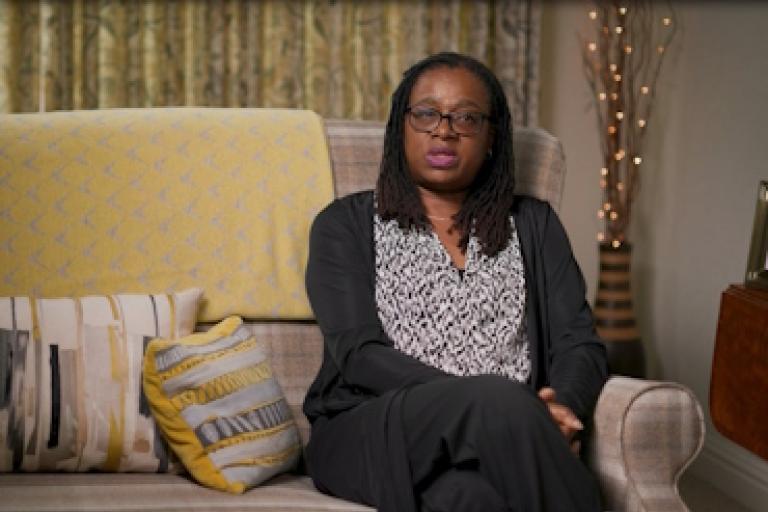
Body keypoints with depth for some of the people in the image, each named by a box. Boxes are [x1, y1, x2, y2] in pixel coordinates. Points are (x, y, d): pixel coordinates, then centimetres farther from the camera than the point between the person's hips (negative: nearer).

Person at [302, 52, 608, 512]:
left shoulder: (534, 225, 19)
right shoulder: (346, 224, 9)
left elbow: (580, 345, 10)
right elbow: (359, 355, -4)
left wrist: (560, 410, -16)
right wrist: (493, 404, -18)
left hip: (507, 431, 2)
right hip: (372, 435, -1)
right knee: (498, 401, -35)